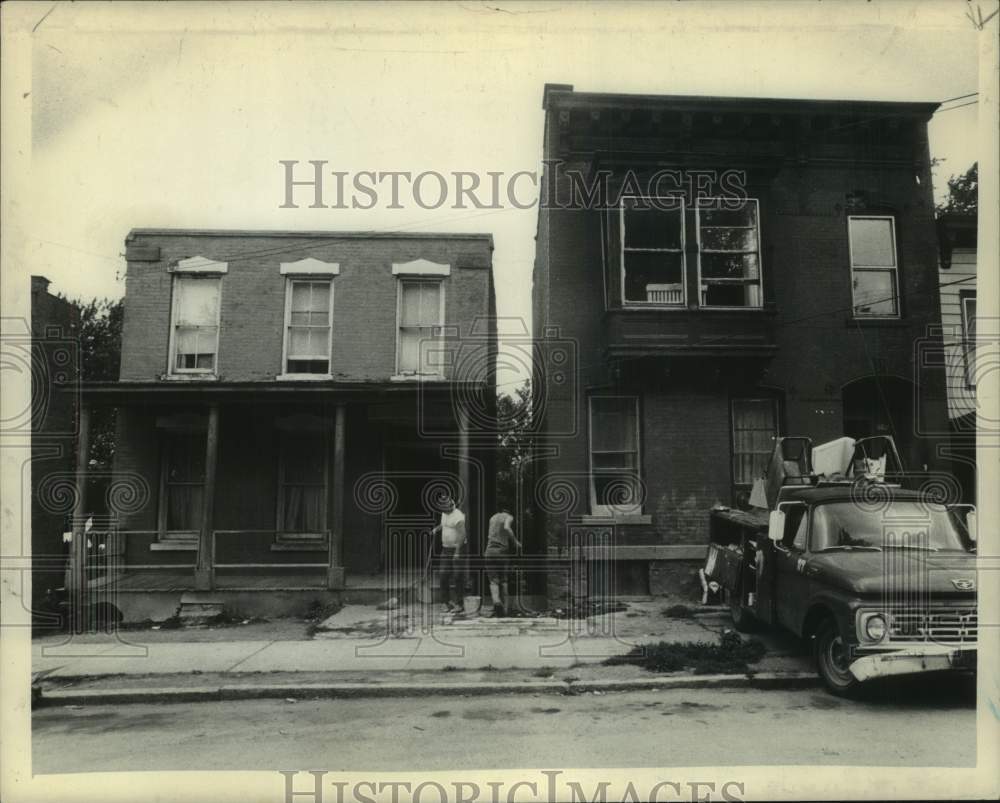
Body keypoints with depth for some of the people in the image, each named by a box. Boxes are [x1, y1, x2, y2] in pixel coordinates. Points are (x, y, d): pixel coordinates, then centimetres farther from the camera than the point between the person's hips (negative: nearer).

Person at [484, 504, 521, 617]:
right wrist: (515, 542, -10)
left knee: (493, 581, -1)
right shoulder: (509, 517, 2)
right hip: (503, 551, -2)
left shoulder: (493, 517, 19)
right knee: (503, 580, 14)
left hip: (490, 551, 3)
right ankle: (504, 607, 16)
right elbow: (506, 528, -20)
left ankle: (496, 601, -26)